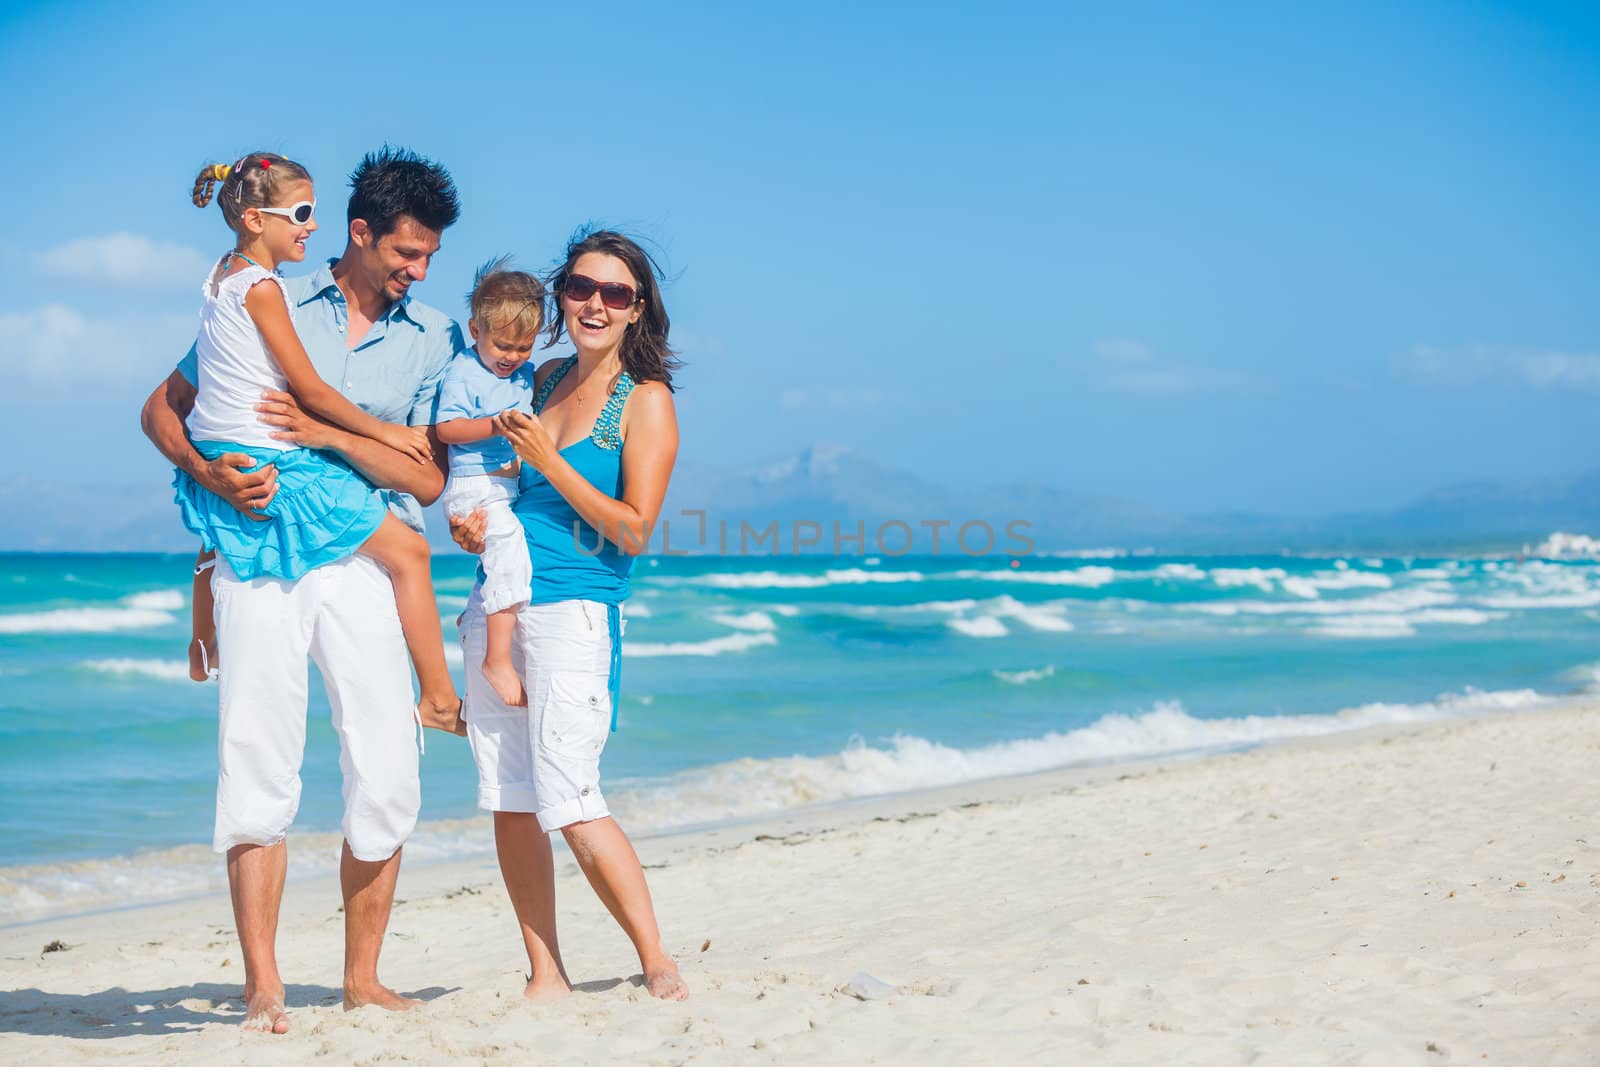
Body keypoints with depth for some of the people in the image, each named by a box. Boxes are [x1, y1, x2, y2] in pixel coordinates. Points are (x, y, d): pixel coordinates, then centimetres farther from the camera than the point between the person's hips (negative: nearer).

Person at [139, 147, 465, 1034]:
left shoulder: (433, 338, 11)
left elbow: (427, 478, 4)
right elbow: (162, 409, 12)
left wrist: (329, 435, -9)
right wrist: (209, 475, -7)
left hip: (363, 558, 2)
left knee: (386, 775, -2)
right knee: (256, 760, -6)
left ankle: (362, 976, 12)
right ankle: (262, 985, -2)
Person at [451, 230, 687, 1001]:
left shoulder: (646, 401, -4)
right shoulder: (546, 379, 13)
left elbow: (633, 530, -10)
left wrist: (547, 461, -15)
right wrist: (472, 519, 2)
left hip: (575, 610, -6)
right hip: (496, 604, 6)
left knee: (569, 804, -12)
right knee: (508, 801, 5)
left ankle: (658, 965, -1)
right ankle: (545, 977, 12)